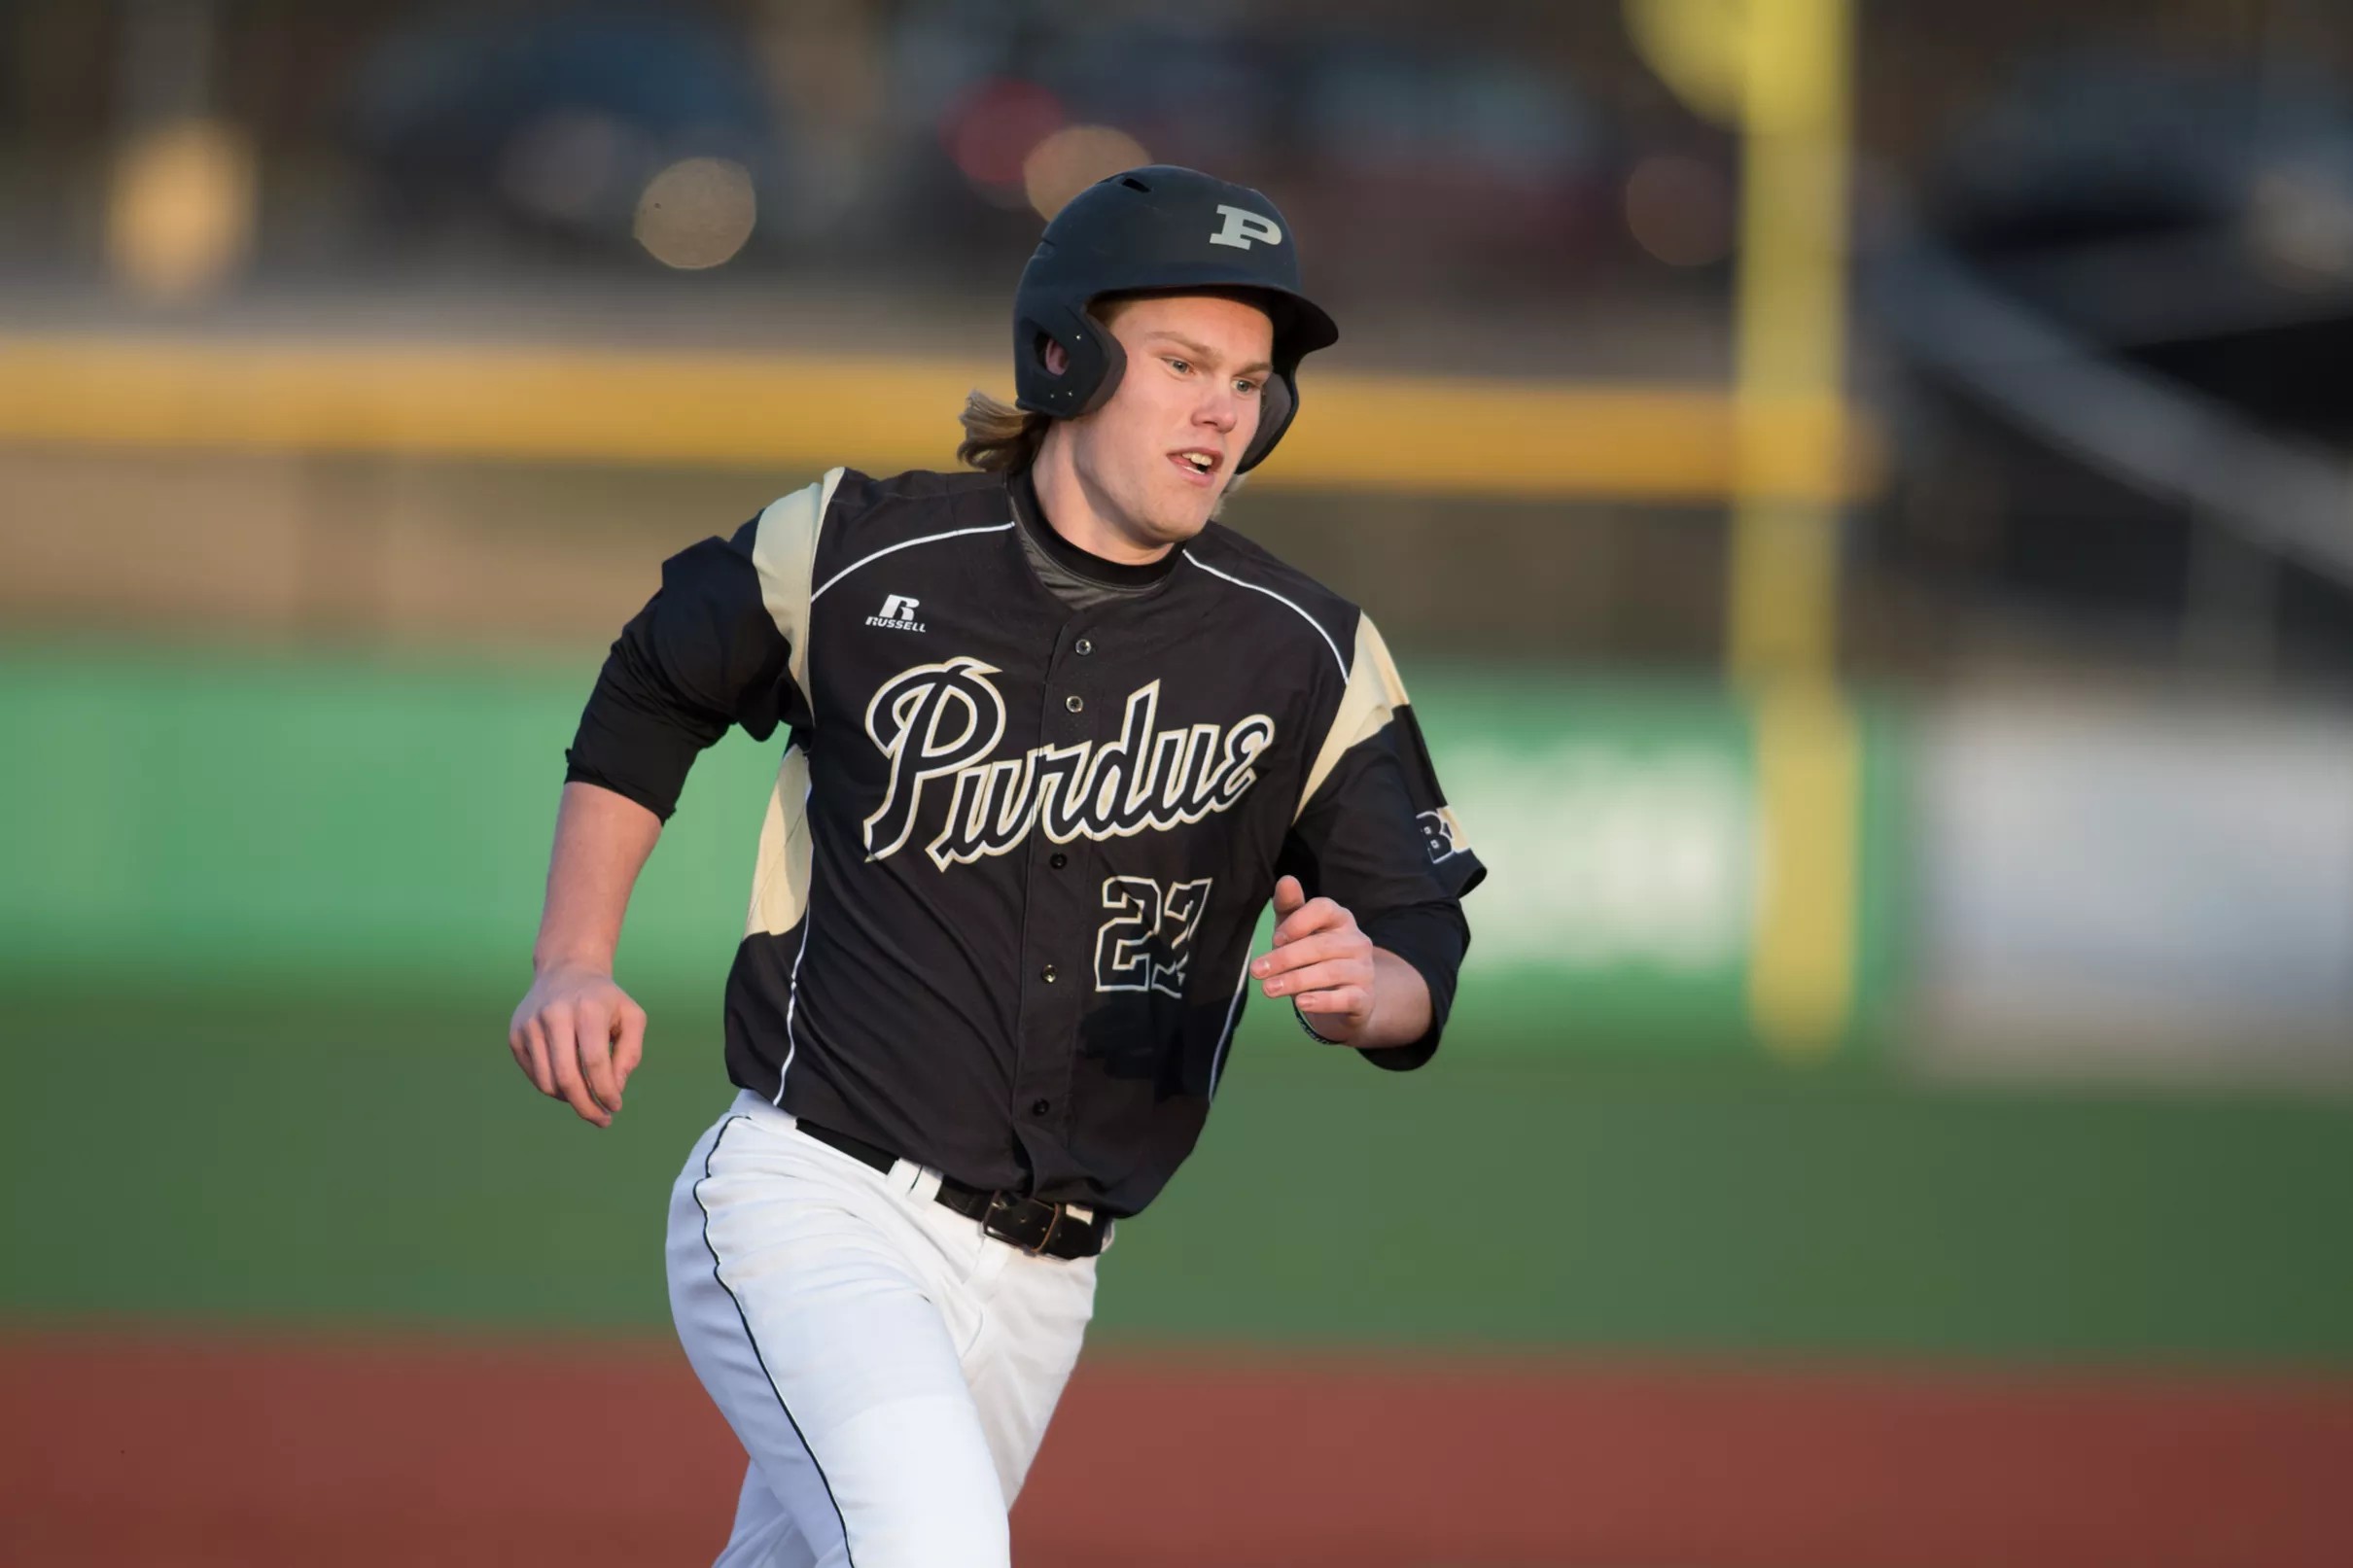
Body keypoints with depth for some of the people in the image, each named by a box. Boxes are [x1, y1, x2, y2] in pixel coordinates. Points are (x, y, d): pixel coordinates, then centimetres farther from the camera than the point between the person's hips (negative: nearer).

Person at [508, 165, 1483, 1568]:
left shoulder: (1310, 660, 0)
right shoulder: (855, 556, -4)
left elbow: (1421, 963, 2)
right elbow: (653, 689, 15)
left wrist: (1364, 985, -22)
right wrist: (575, 963, 4)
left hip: (1034, 1286, 4)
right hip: (811, 1198, -4)